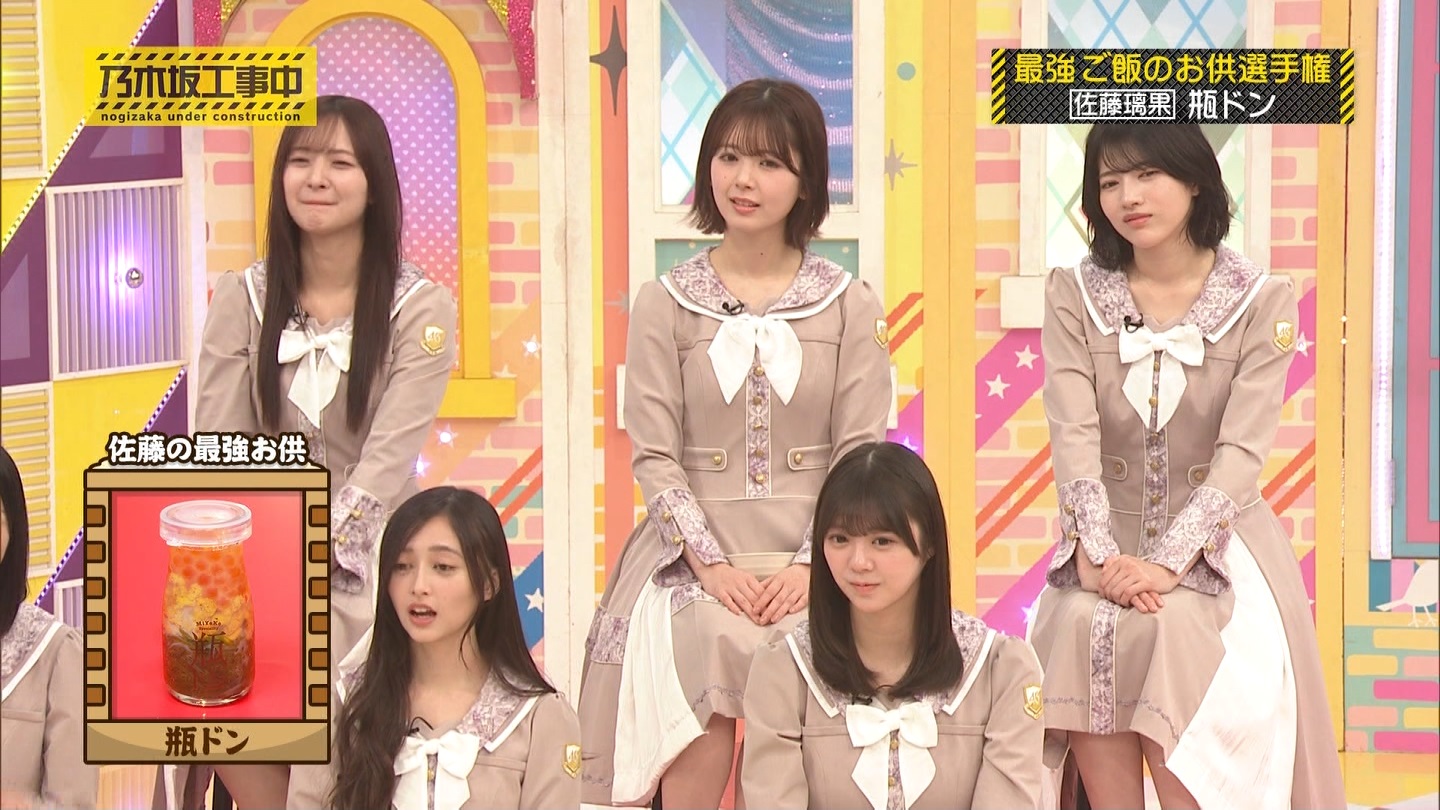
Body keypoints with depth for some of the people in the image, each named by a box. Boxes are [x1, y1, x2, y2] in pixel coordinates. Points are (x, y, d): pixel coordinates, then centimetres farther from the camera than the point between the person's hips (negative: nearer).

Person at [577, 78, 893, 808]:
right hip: (695, 557, 0)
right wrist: (712, 565, -11)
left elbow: (860, 453, 2)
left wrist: (812, 566, -11)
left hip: (809, 562, 0)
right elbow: (654, 456, 1)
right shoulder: (665, 304, 7)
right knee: (704, 644, -29)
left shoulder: (849, 306, 8)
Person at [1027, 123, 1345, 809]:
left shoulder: (1262, 301, -3)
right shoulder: (1074, 295, 3)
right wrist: (1098, 556, -24)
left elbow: (1242, 453, -12)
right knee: (1084, 628, -28)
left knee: (1179, 631, -31)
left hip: (1214, 542, -1)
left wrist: (1168, 563, -24)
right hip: (1107, 538, 2)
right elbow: (1074, 437, -9)